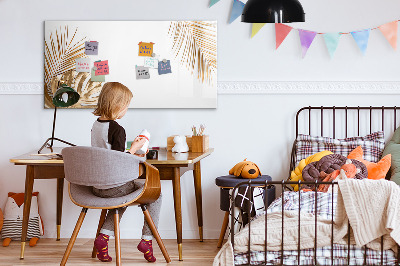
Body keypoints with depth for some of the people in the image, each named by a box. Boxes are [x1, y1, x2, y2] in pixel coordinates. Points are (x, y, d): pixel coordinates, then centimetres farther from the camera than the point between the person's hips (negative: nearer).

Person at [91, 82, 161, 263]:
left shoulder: (95, 125, 6)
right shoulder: (117, 129, -20)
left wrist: (130, 155, 20)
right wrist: (134, 148, -8)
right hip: (114, 186, -8)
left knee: (123, 195, 35)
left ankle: (104, 236, 18)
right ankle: (147, 239, 8)